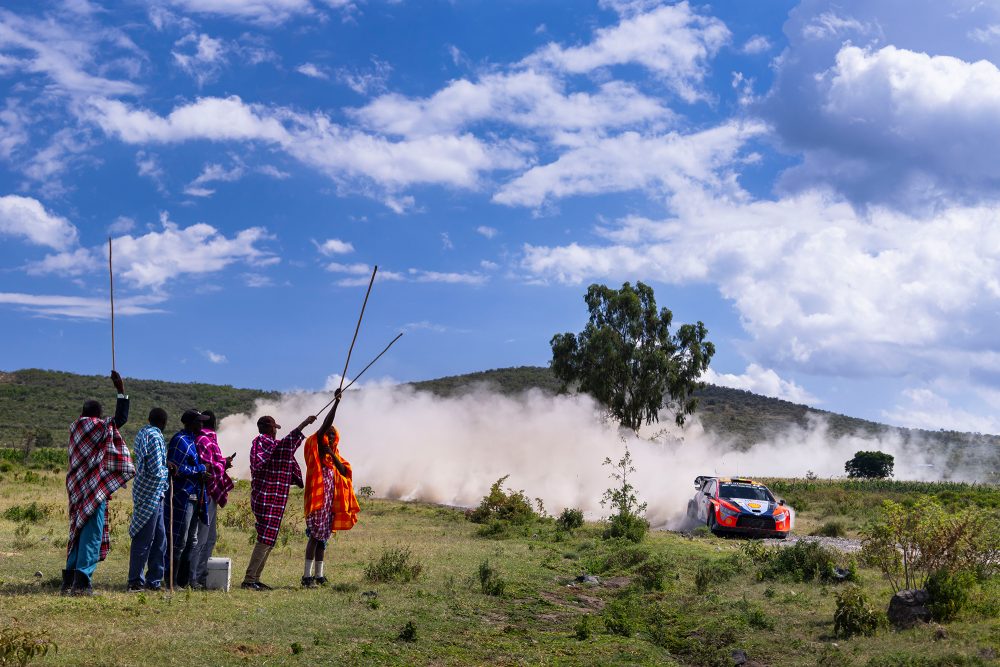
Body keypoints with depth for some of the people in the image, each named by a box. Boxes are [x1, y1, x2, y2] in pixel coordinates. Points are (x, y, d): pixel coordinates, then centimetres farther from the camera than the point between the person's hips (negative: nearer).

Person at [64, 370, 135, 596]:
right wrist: (121, 390, -6)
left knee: (79, 532, 15)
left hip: (77, 489, 7)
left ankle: (69, 580, 17)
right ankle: (82, 581, -11)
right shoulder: (99, 427, -6)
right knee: (92, 534, -6)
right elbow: (121, 418, -8)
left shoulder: (74, 429, 12)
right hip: (96, 490, -7)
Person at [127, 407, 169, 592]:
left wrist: (166, 466, 11)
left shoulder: (142, 433, 15)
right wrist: (169, 470, -1)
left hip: (153, 495, 10)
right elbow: (157, 471, -20)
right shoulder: (154, 436, -15)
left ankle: (154, 580, 18)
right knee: (144, 539, -3)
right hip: (151, 495, -10)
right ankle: (135, 581, 4)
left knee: (159, 538, 13)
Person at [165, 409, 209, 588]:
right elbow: (178, 469, -19)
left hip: (193, 498, 10)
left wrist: (202, 469, 2)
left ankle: (184, 579, 22)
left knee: (191, 541, 15)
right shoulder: (180, 440, -14)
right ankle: (172, 581, -2)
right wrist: (199, 471, -12)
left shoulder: (191, 440, 16)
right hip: (183, 497, -10)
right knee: (179, 541, -7)